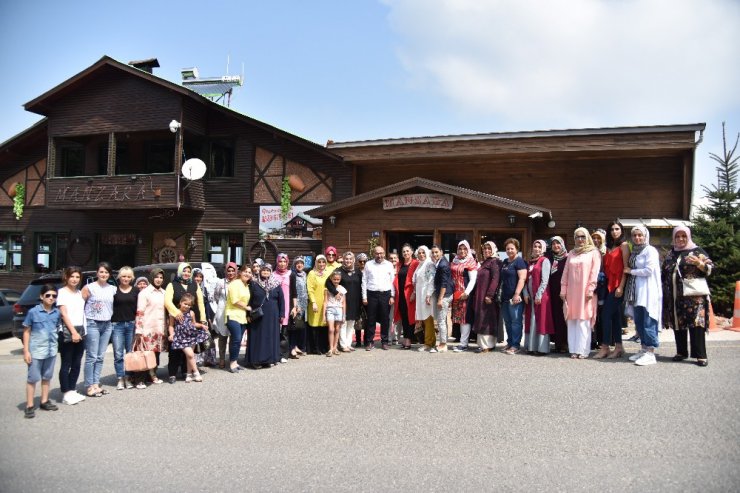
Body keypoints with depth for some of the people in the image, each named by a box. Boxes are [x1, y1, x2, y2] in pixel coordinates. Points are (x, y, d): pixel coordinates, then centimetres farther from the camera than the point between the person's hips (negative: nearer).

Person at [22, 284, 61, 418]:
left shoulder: (57, 312, 0)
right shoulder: (33, 312, -10)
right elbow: (26, 332, -4)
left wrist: (57, 344, 8)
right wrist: (26, 351, -7)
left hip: (51, 350, 4)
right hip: (36, 351, -4)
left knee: (47, 377, 15)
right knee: (32, 378, 3)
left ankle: (44, 402, 27)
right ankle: (30, 406, 11)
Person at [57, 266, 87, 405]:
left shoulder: (80, 293, 14)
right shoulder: (62, 292, -4)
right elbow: (64, 314, -10)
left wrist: (82, 331, 7)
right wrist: (73, 332, -16)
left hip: (80, 330, 6)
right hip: (67, 331, -6)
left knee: (77, 364, 9)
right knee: (66, 364, -2)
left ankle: (72, 390, 18)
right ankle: (66, 394, 1)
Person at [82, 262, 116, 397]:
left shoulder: (112, 289, 10)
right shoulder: (89, 288, -3)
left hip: (107, 324, 5)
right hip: (92, 324, -5)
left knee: (100, 357, 8)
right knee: (92, 357, -4)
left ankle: (96, 384, 14)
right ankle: (90, 387, 1)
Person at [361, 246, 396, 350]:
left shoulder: (389, 265, 7)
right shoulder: (368, 265, 7)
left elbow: (392, 281, 6)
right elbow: (364, 281, 6)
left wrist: (392, 296, -1)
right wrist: (364, 297, 1)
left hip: (386, 294, 0)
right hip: (372, 294, 0)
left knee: (385, 319, 5)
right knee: (371, 319, 2)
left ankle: (385, 341, 16)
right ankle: (370, 342, 10)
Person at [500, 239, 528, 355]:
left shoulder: (519, 261, -7)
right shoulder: (505, 262, 18)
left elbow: (522, 278, -16)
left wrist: (517, 294, -21)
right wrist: (501, 294, 22)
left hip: (515, 297, -8)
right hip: (505, 297, 9)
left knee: (516, 321, -5)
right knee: (507, 322, 12)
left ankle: (516, 345, 0)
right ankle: (509, 343, 20)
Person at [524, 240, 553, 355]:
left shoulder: (545, 261, -3)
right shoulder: (530, 262, 15)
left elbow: (545, 280, -11)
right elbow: (527, 279, 12)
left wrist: (539, 295, -16)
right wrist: (526, 294, -1)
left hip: (541, 295, -6)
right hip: (530, 297, 7)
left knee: (541, 321, -5)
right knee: (531, 321, 7)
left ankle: (542, 348, -2)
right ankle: (532, 346, 13)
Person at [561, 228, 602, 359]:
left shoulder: (594, 252, 3)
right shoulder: (571, 253, 17)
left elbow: (595, 272, -5)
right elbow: (565, 273, 15)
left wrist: (590, 289, -13)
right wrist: (563, 290, 8)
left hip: (585, 292, -4)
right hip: (571, 292, 4)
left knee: (583, 321, -6)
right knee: (571, 321, 2)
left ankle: (583, 350, -2)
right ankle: (573, 349, 5)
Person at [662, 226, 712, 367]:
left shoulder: (697, 251, 3)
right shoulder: (671, 254, 16)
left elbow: (709, 269, -1)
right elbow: (664, 273, 21)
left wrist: (699, 263, -20)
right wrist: (664, 292, 16)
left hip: (693, 296, -5)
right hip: (674, 297, 5)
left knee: (696, 324, -11)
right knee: (677, 324, 7)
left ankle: (701, 355, -8)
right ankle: (681, 352, 17)